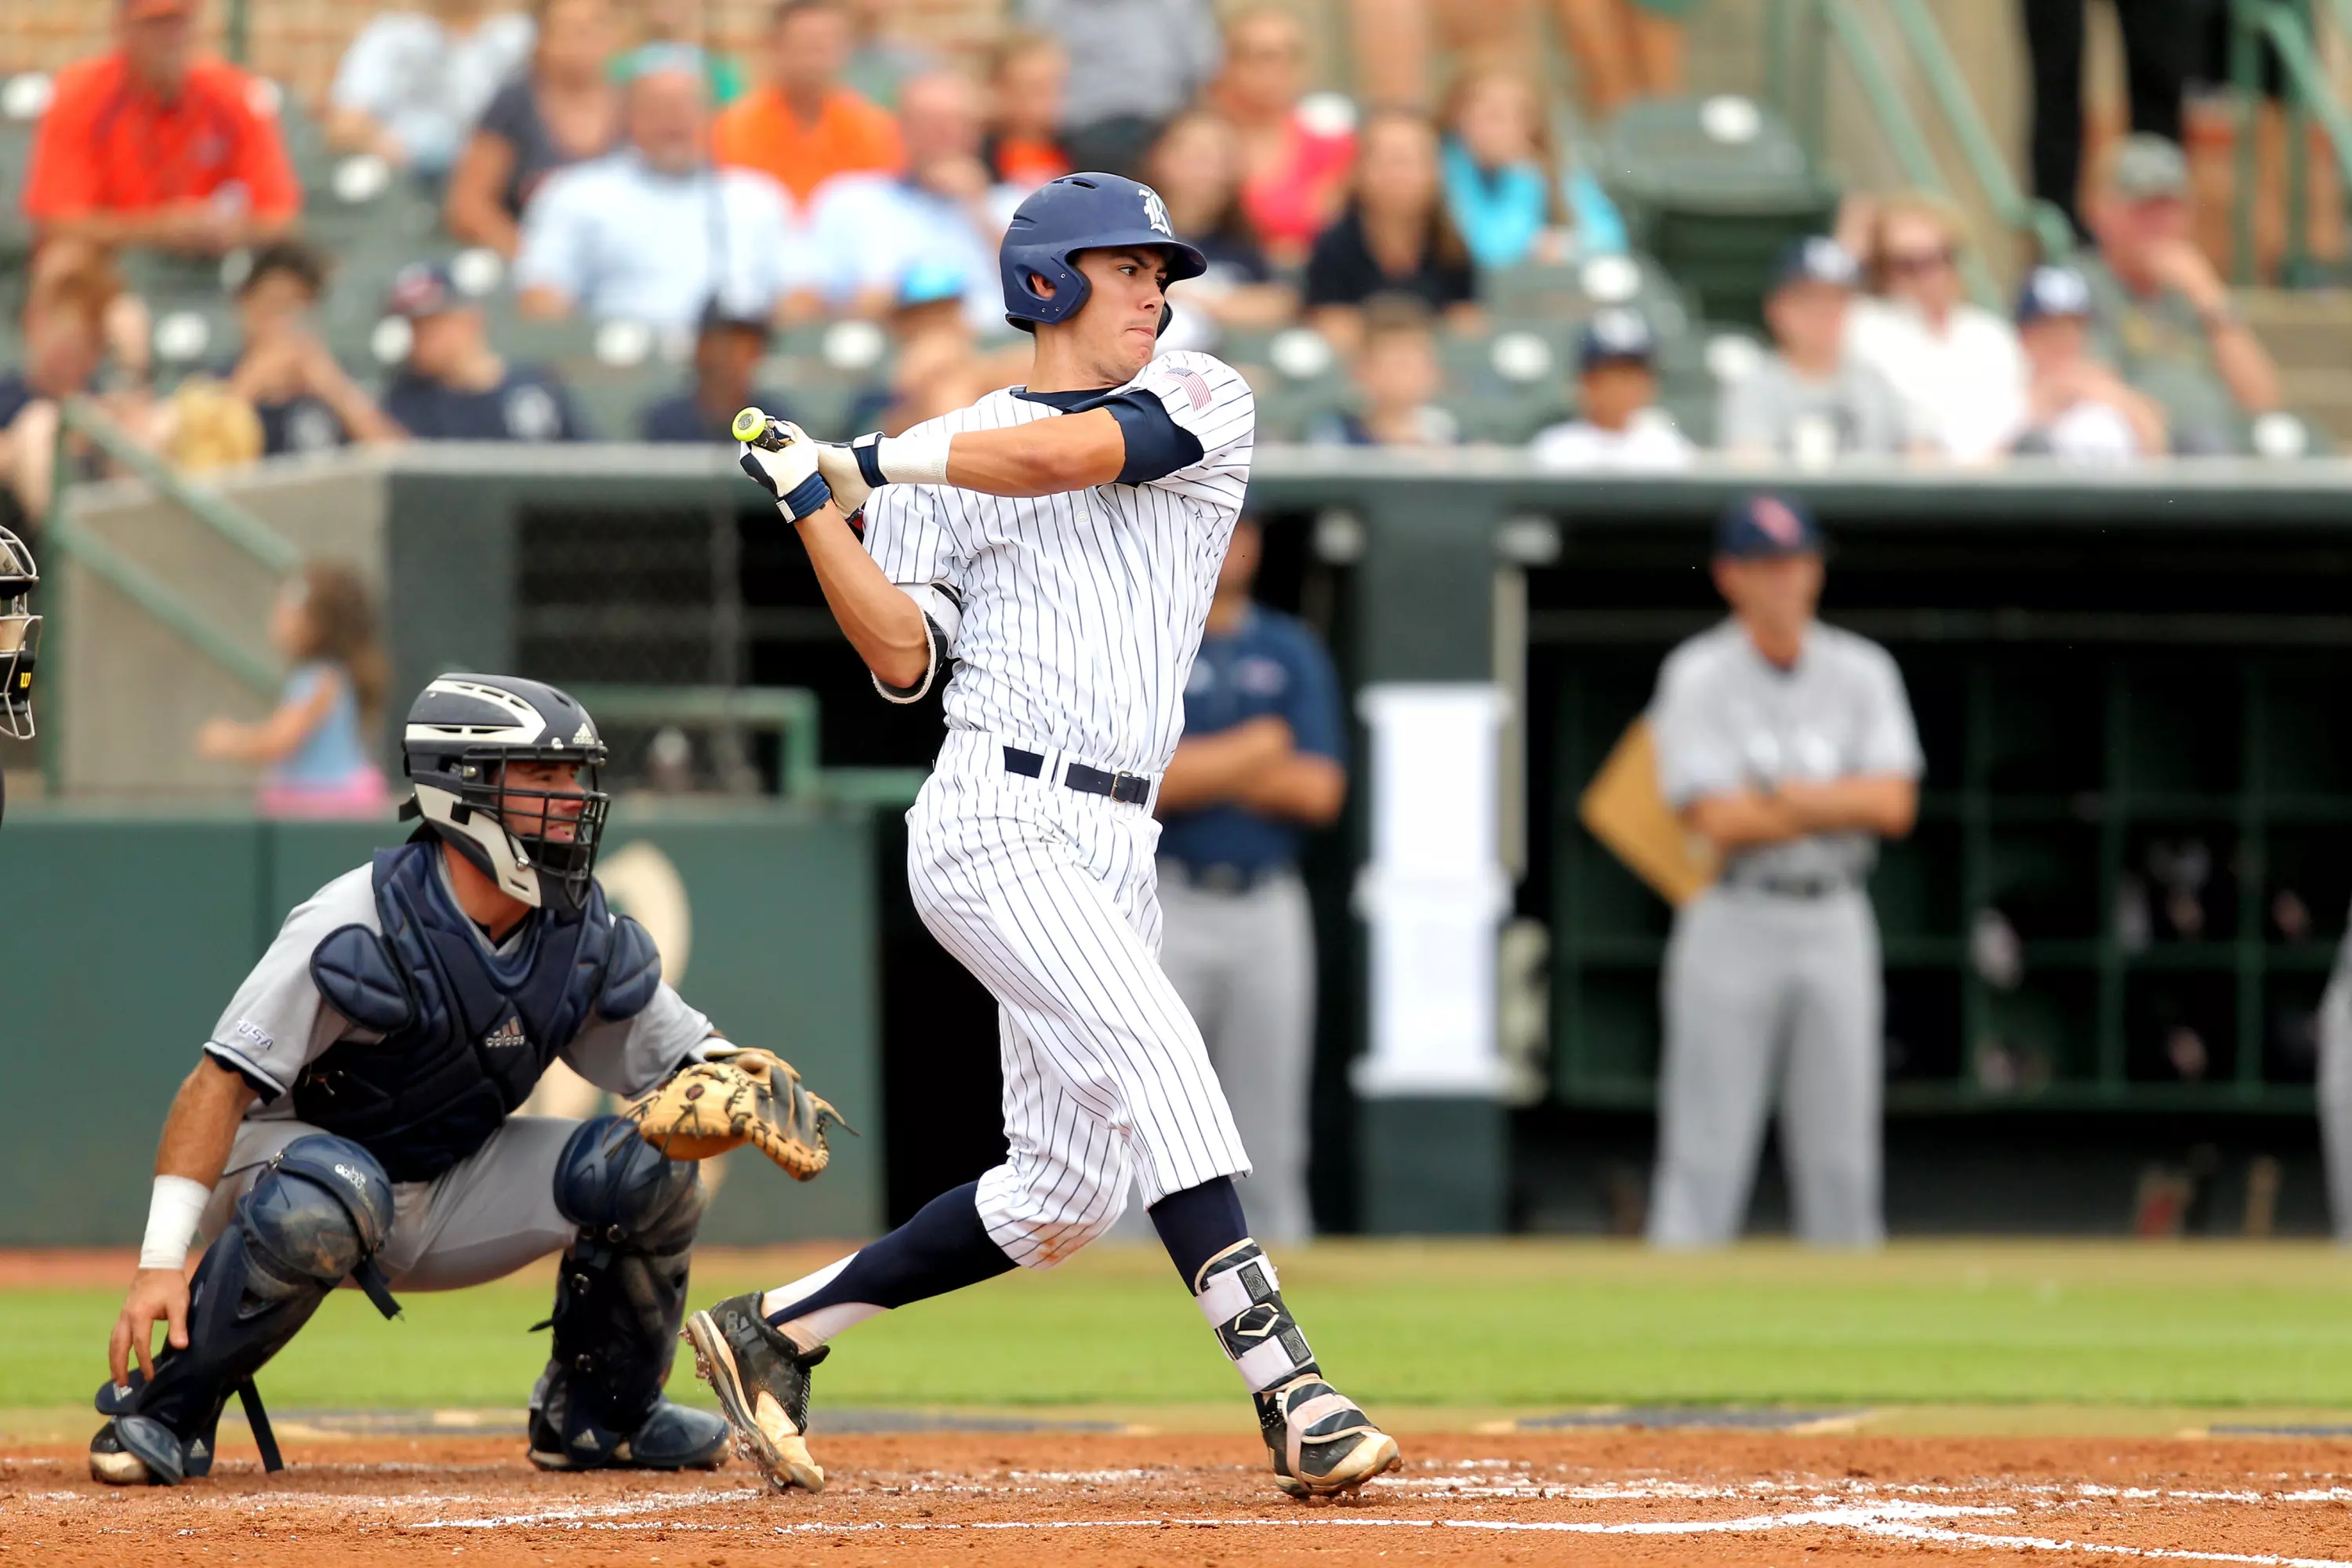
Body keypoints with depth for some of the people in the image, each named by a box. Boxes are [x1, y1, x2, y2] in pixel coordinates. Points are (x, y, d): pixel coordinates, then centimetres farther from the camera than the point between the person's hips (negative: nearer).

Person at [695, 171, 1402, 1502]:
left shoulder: (1206, 405, 11)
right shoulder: (941, 463, 7)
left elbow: (1069, 454, -8)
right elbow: (904, 658, -3)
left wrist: (864, 466, -4)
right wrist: (815, 506, -12)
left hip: (1117, 849, 5)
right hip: (997, 825, -5)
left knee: (1063, 1198, 7)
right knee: (1159, 1061, -25)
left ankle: (775, 1332, 22)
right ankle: (1292, 1398, -32)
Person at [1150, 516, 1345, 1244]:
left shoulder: (1292, 651, 9)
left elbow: (1319, 791, -2)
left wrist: (1200, 768, -8)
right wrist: (1256, 748, -8)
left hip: (1269, 906, 3)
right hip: (1165, 905, -3)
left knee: (1269, 1140, 4)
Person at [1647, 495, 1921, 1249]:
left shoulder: (1863, 672, 7)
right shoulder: (1698, 677, -4)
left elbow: (1894, 805, -4)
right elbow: (1717, 820, -14)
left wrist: (1778, 797, -12)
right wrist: (1840, 804, -9)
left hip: (1836, 924, 4)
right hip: (1733, 924, -4)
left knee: (1843, 1152, 5)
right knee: (1704, 1157, -6)